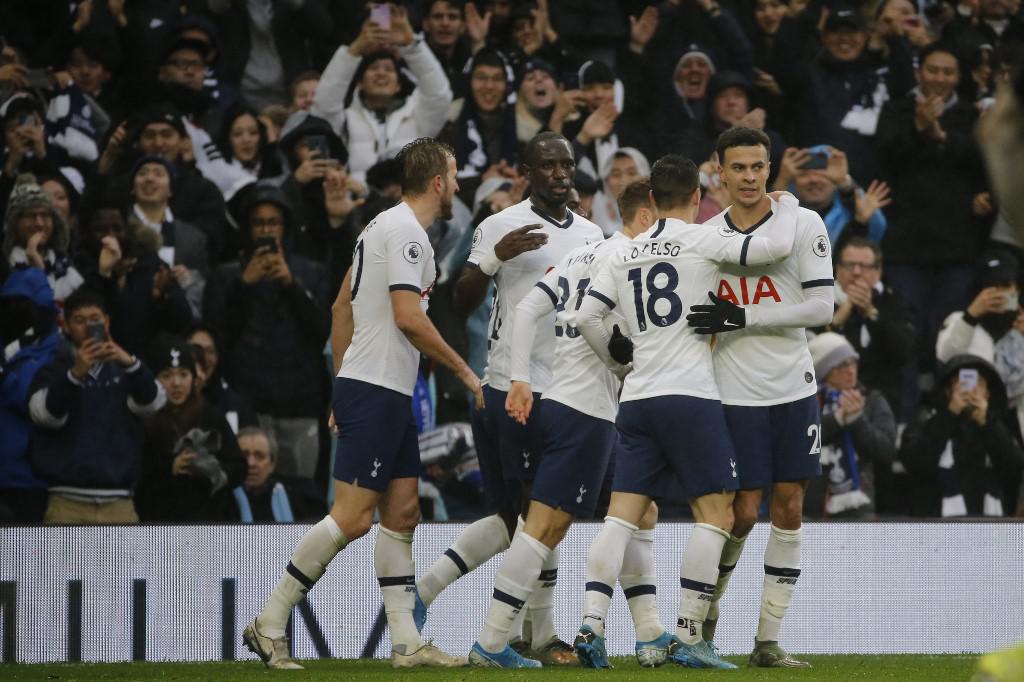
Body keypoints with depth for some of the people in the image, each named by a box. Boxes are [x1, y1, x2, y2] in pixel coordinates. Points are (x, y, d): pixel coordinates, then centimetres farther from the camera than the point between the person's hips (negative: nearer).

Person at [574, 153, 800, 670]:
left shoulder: (623, 254, 14)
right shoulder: (700, 240, -3)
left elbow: (587, 317, 9)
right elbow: (776, 246, -10)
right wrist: (788, 204, 10)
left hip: (636, 398, 6)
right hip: (689, 396, -6)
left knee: (622, 515, 5)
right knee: (716, 514, 0)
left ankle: (591, 625, -7)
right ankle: (686, 637, -5)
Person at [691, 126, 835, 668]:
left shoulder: (804, 225, -3)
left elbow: (822, 307, -10)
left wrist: (745, 318, -18)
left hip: (794, 389, 0)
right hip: (736, 394, 0)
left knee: (789, 507, 0)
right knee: (743, 511, -5)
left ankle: (768, 641, 7)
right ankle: (707, 604, 21)